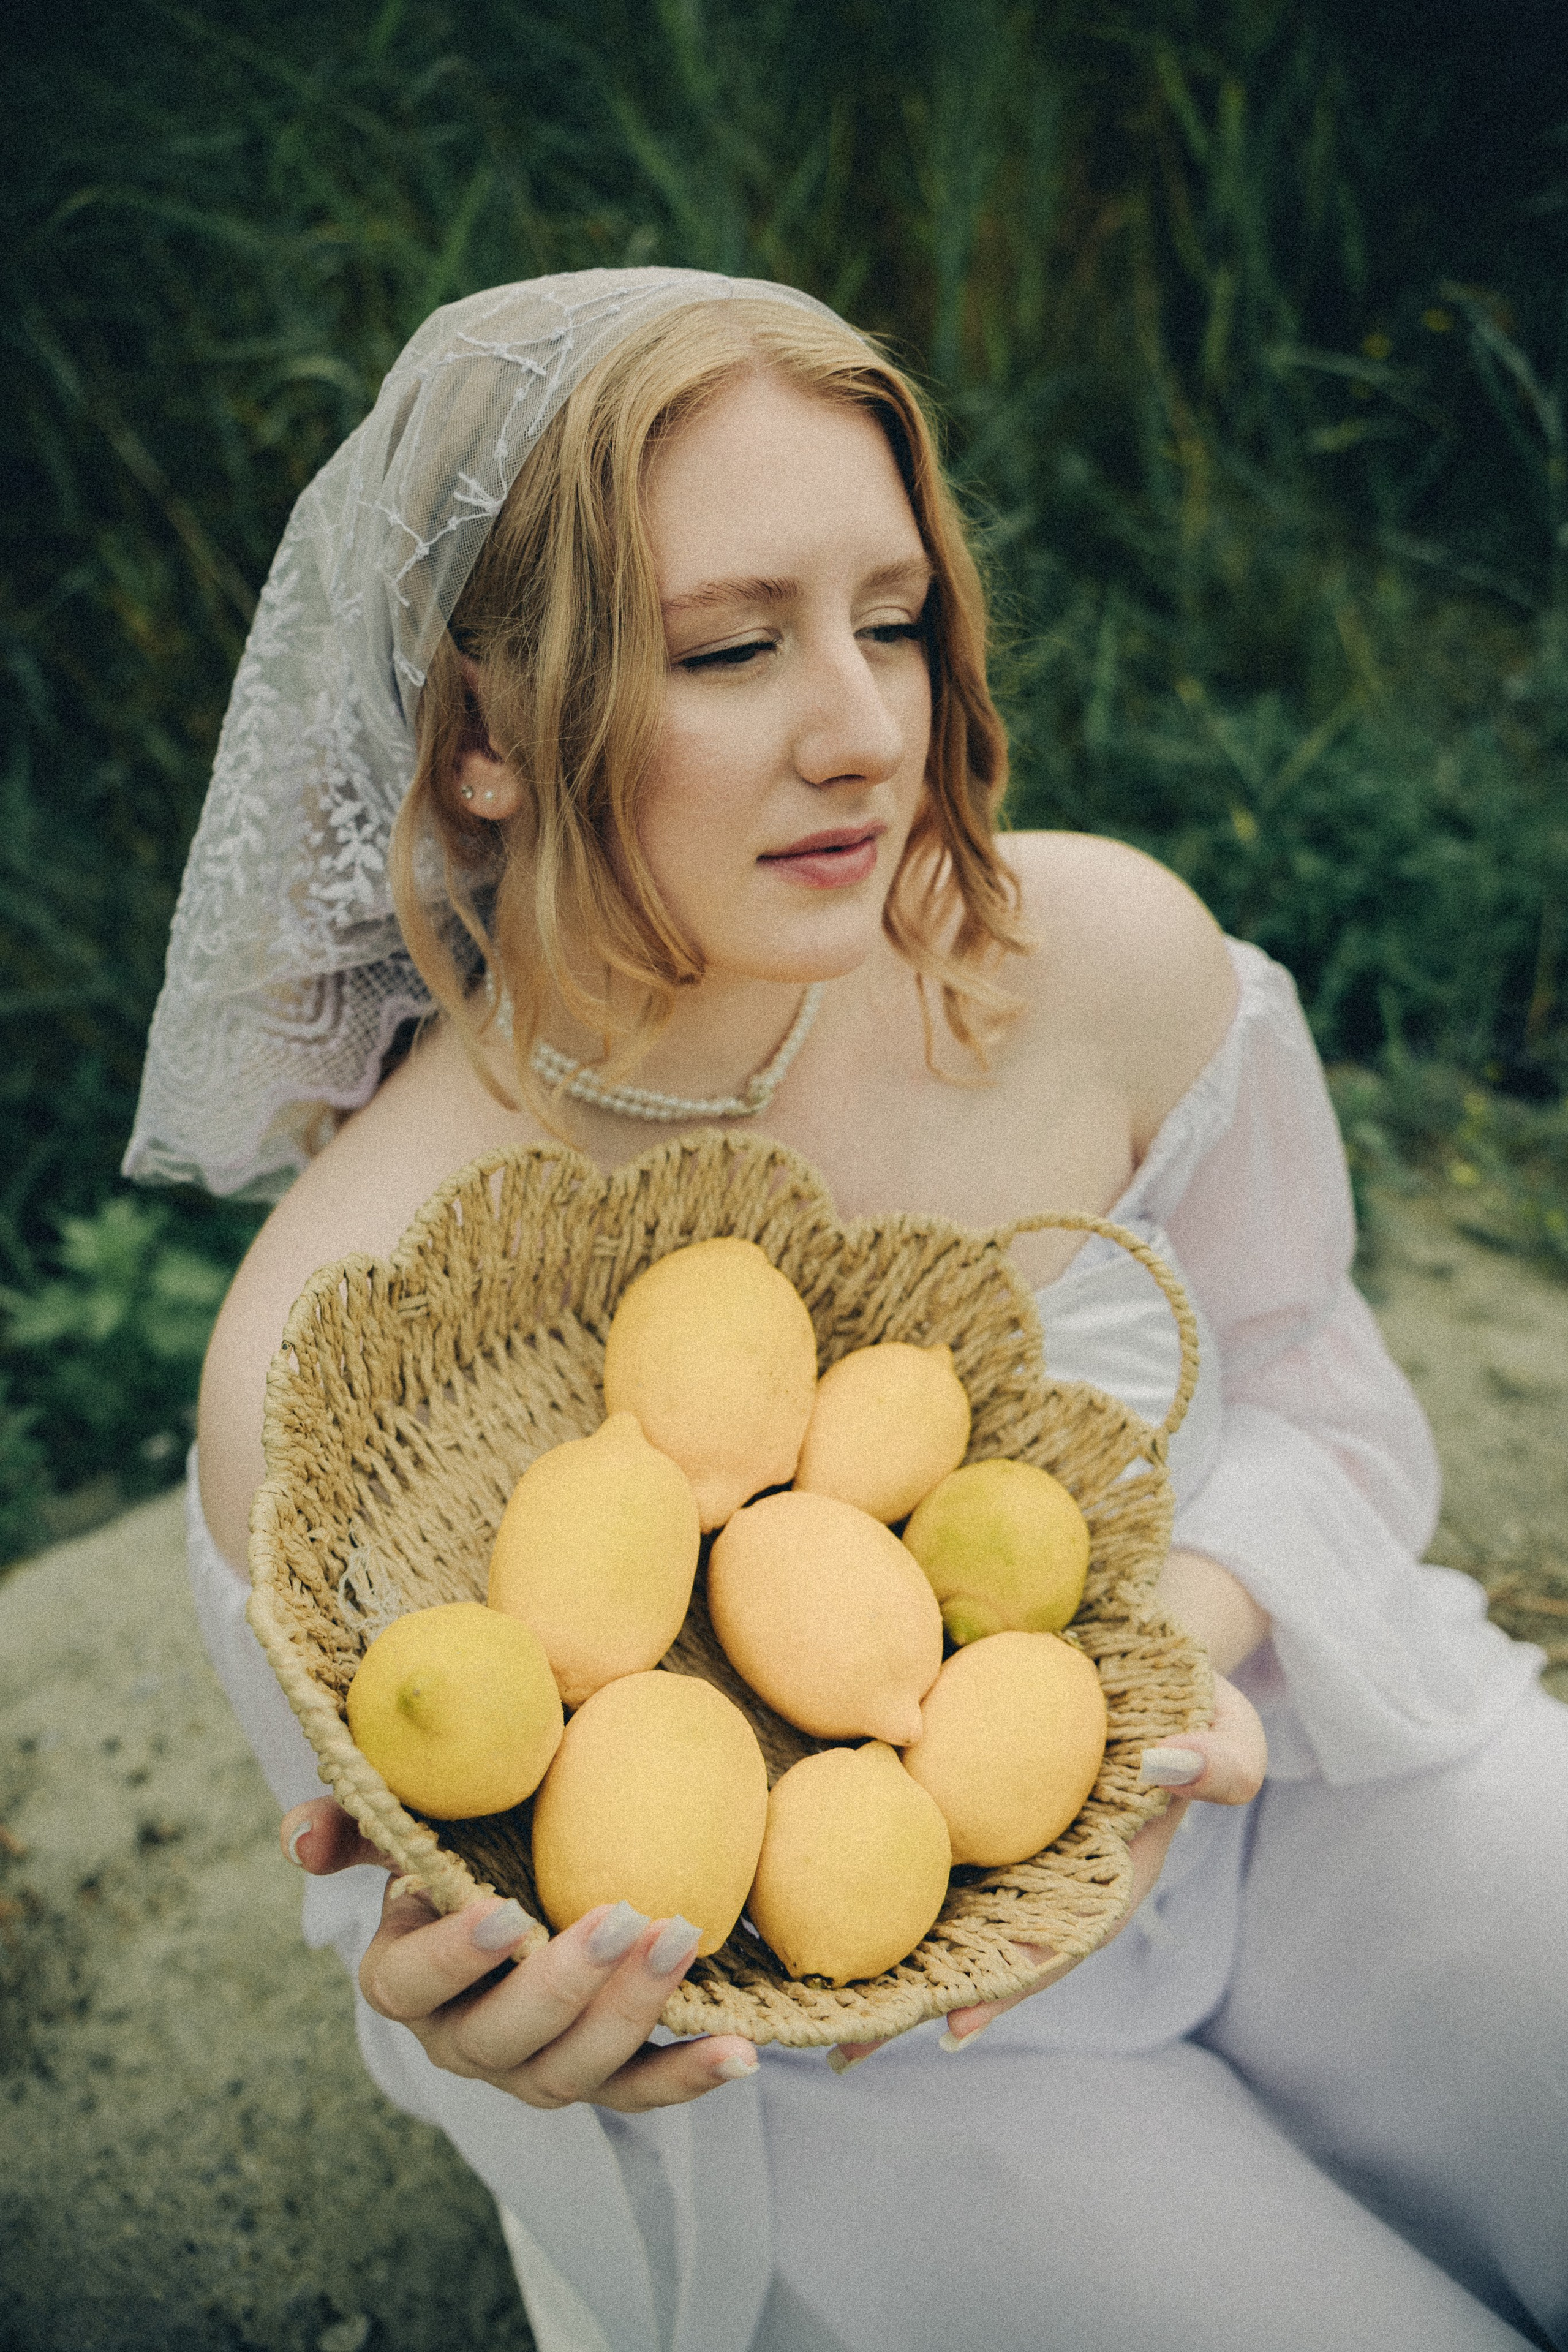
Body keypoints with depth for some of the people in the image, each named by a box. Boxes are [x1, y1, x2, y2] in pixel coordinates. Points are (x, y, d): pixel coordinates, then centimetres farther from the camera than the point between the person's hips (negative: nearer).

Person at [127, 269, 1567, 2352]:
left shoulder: (1107, 956, -17)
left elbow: (1301, 1375, 0)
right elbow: (425, 1893, -9)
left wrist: (1186, 1622, -20)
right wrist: (496, 2014, -32)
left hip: (1264, 1784, 4)